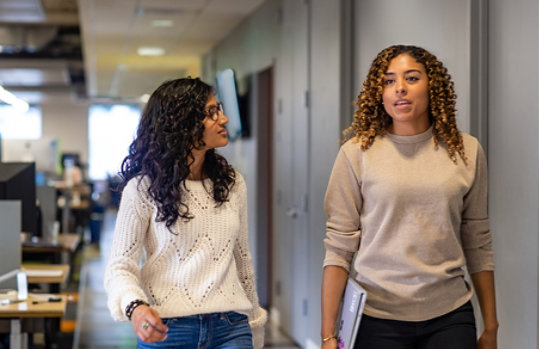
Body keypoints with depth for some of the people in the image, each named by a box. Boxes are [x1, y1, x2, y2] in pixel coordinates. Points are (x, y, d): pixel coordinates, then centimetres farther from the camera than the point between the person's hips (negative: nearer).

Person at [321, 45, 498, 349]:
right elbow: (339, 245, -4)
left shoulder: (467, 151, 3)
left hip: (450, 315, 2)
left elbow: (478, 244, 8)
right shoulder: (357, 152, -3)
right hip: (377, 316, -1)